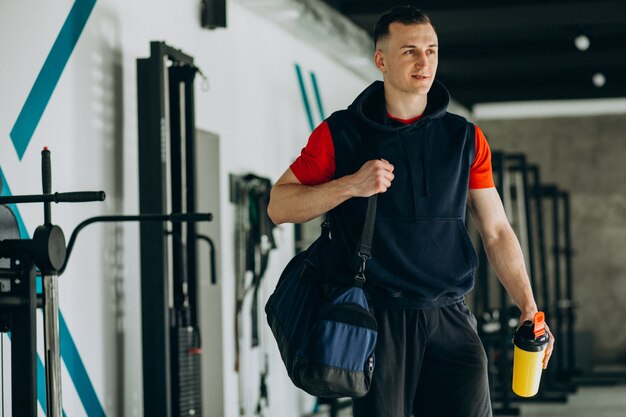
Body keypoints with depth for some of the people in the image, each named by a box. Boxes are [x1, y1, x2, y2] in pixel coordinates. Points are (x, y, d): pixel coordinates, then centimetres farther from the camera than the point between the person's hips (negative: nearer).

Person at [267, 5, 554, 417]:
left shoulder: (466, 139, 11)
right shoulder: (340, 134, 3)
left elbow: (497, 231, 11)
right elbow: (278, 206, 2)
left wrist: (529, 308, 0)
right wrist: (350, 185, -13)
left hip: (451, 320, 2)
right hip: (378, 320, -2)